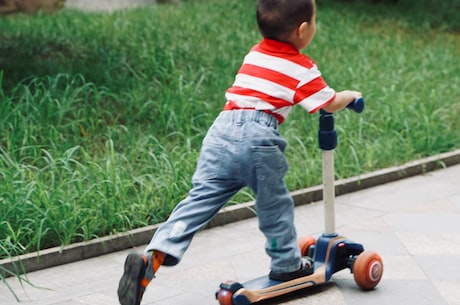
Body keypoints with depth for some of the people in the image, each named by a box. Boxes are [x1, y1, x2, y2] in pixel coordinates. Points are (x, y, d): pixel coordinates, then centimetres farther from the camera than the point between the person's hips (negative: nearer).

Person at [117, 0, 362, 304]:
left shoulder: (255, 53, 24)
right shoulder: (302, 67, 7)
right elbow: (331, 104, 12)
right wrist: (351, 95, 33)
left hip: (221, 131, 5)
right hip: (258, 139, -5)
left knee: (198, 200, 0)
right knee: (275, 205, 15)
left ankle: (153, 256, -14)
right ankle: (287, 265, 29)